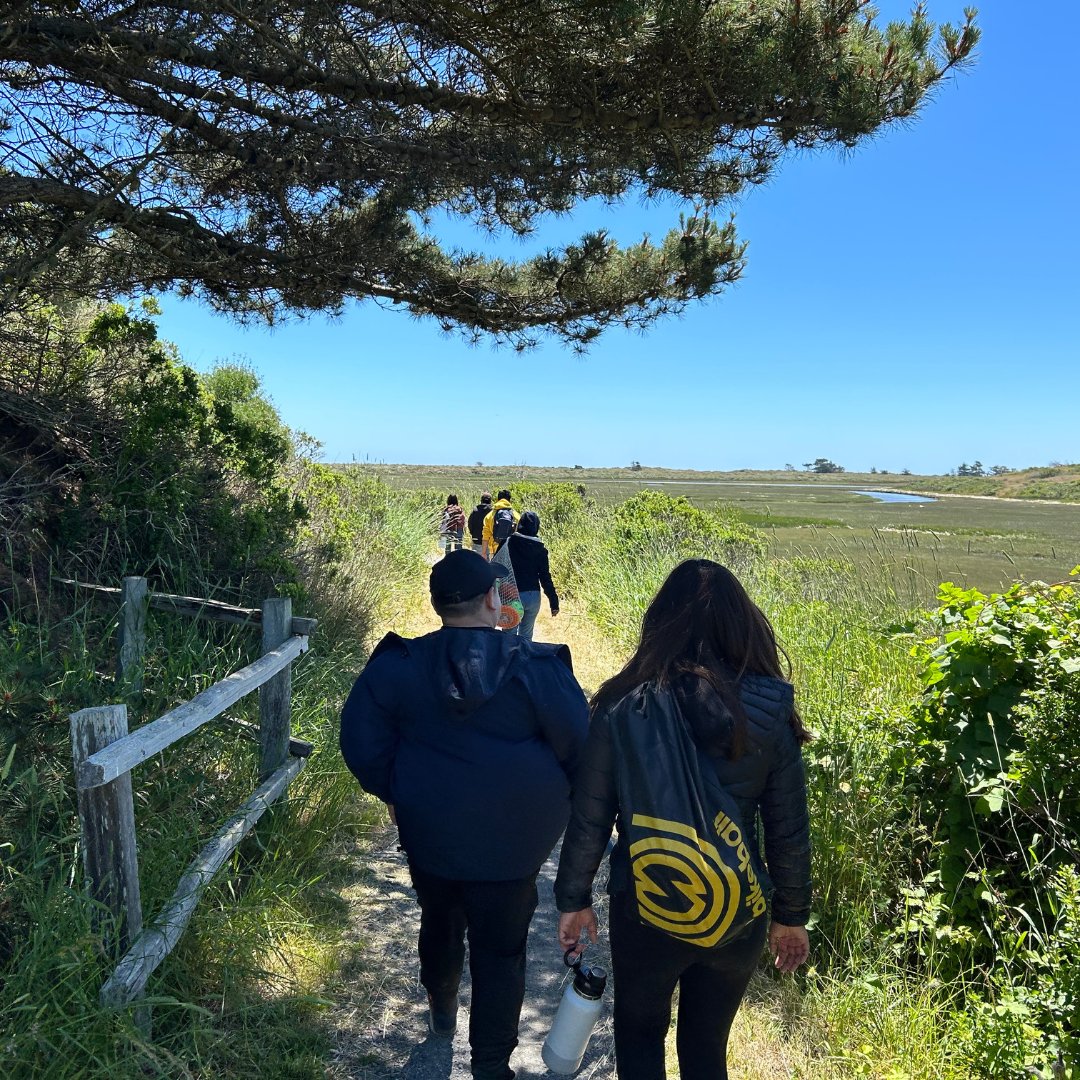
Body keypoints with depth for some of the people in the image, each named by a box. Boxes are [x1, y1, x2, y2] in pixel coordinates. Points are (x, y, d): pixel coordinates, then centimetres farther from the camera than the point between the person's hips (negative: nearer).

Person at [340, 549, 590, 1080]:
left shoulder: (397, 667, -12)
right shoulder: (537, 668, -18)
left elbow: (362, 744, -5)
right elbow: (580, 751, -11)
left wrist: (393, 793, 10)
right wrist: (554, 805, 7)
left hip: (428, 836, 4)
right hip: (512, 844, -3)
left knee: (439, 925, 29)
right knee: (500, 952, 14)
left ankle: (441, 1011, 55)